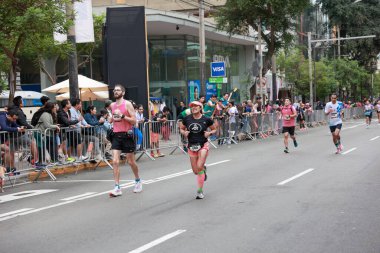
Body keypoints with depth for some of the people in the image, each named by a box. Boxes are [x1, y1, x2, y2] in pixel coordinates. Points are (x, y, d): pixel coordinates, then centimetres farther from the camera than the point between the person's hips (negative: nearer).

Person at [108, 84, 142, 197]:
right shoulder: (112, 105, 10)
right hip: (116, 135, 4)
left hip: (126, 135, -4)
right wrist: (112, 118, 6)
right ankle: (117, 188, -10)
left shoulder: (127, 104, -7)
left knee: (131, 161, 8)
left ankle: (138, 181, 33)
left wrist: (122, 116, -21)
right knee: (115, 161, -8)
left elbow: (134, 121, -12)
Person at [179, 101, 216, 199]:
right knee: (195, 171, 6)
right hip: (191, 146, 3)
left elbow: (214, 129, 8)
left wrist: (209, 133, -12)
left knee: (199, 167, -17)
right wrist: (184, 133, -7)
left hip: (203, 145, -3)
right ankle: (204, 169, 44)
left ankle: (200, 191, -4)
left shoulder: (206, 120, -4)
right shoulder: (187, 119, 1)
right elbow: (181, 128, 14)